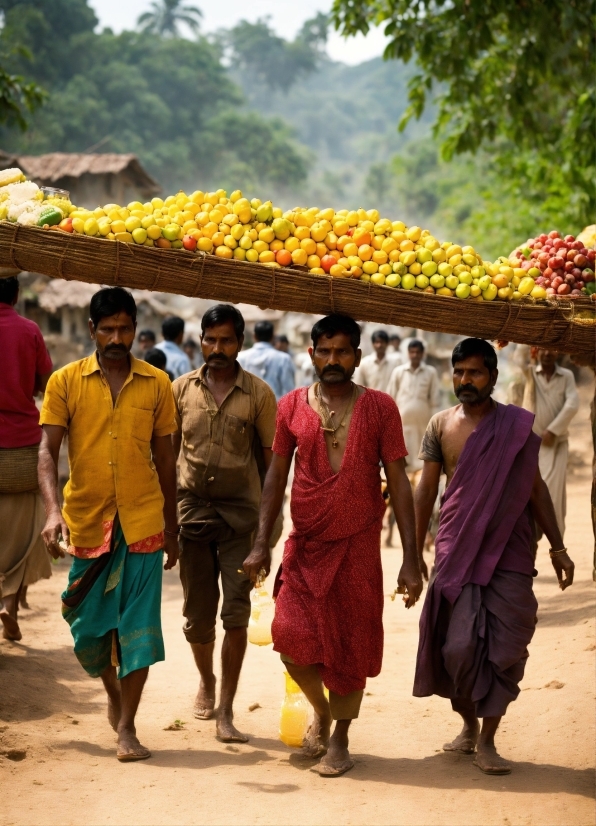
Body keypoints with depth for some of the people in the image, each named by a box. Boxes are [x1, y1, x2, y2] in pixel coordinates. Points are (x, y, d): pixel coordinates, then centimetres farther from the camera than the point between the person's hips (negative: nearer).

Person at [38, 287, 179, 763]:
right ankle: (114, 692, 39)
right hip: (86, 522, 0)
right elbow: (48, 451, -6)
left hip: (142, 522, 0)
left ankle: (126, 727, 6)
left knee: (137, 626, -2)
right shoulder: (66, 382, 0)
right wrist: (53, 510, -21)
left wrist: (172, 527, 12)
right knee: (88, 626, 11)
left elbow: (165, 459, 10)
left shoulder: (156, 384, 3)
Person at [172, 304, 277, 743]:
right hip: (193, 508, 2)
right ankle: (207, 681, 37)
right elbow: (168, 451, 10)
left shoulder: (258, 393, -3)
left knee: (236, 613, -8)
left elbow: (272, 457, 1)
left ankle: (226, 711, -1)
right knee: (197, 614, 10)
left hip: (240, 513, -2)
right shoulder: (182, 389, 3)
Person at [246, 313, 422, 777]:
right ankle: (321, 710, 20)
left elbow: (398, 482, -2)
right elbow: (276, 476, 8)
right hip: (305, 546, 1)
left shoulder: (380, 408, -2)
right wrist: (262, 543, 0)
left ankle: (340, 738, 23)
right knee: (292, 637, -10)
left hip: (358, 547, -1)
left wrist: (410, 559, -7)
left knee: (351, 646, 4)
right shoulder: (293, 406, 3)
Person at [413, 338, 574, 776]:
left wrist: (557, 547, 3)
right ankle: (468, 724, 20)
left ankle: (487, 740, 11)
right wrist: (414, 552, 4)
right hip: (457, 550, 0)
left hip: (509, 552, 0)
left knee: (505, 648, -1)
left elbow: (536, 488, 7)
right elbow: (426, 490, 7)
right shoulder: (441, 425, 4)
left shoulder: (517, 425, 2)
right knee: (460, 645, -5)